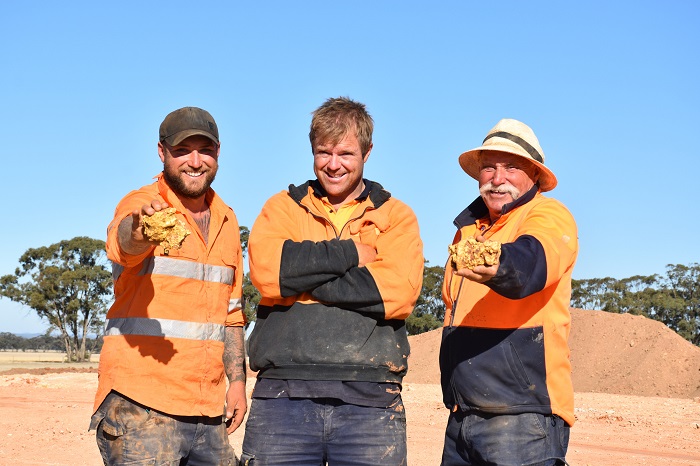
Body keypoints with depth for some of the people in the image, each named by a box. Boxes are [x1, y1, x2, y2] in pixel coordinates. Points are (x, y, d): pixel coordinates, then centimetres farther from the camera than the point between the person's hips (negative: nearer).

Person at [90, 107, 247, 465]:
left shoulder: (227, 220, 15)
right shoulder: (141, 204, -5)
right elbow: (122, 240, -30)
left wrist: (237, 379, 12)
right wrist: (139, 231, -53)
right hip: (140, 407, -6)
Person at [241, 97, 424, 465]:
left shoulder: (396, 217, 12)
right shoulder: (283, 207, 14)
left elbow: (398, 292, -8)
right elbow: (265, 269, -7)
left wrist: (300, 276, -7)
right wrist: (352, 252, -4)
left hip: (370, 401, 0)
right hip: (283, 394, 1)